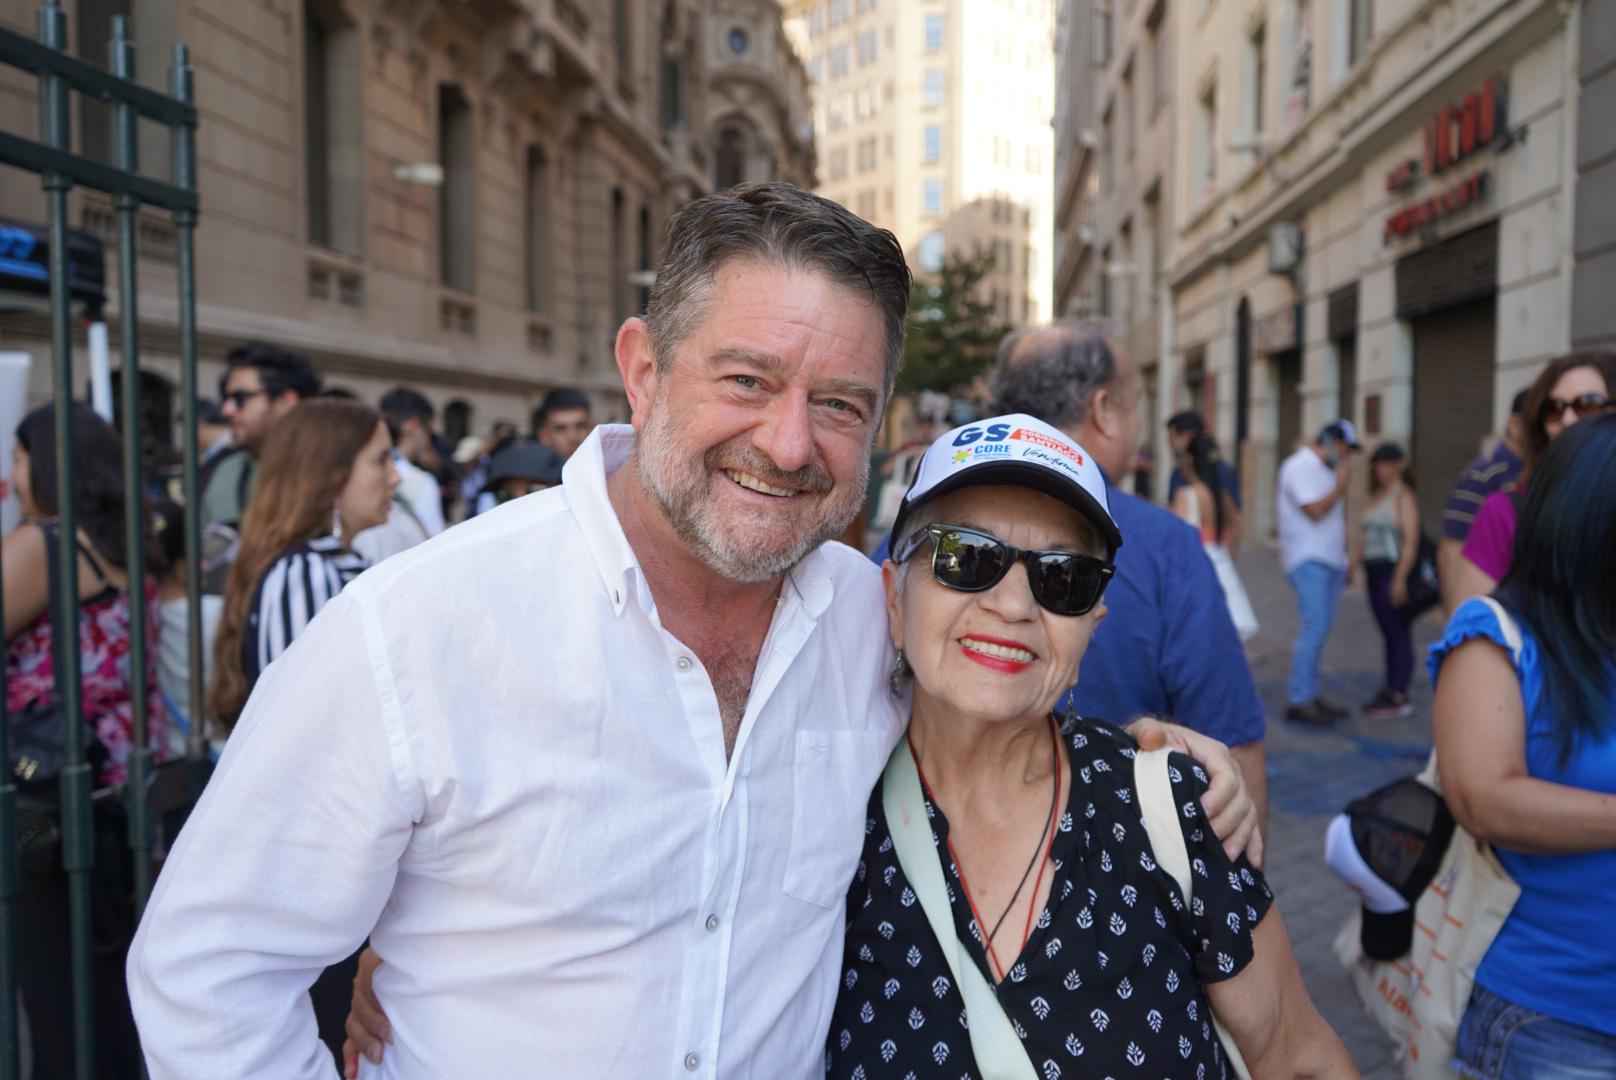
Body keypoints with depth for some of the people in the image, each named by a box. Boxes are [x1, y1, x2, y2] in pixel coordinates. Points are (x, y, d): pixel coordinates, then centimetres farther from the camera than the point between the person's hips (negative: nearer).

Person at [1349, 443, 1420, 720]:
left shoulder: (1404, 496, -9)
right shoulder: (1376, 495, 16)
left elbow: (1411, 540, -15)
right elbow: (1363, 536, 19)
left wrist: (1400, 579, -20)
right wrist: (1351, 566, 14)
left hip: (1394, 571, -8)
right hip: (1374, 572, 8)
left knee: (1398, 634, -4)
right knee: (1388, 633, 11)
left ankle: (1399, 697, 0)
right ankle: (1389, 690, 17)